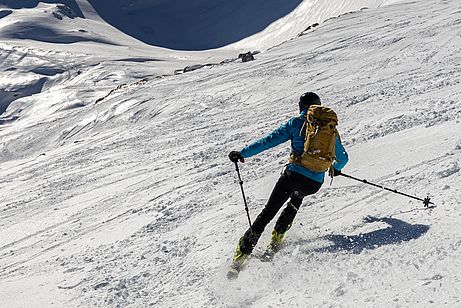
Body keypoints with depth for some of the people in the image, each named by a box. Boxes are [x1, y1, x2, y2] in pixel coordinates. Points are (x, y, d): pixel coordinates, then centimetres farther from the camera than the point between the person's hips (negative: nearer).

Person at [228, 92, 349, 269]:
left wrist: (243, 153, 2)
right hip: (314, 184, 3)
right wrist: (336, 168, 46)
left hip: (293, 175, -3)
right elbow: (343, 157, 24)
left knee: (269, 211, 7)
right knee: (297, 198, 35)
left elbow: (269, 141, -3)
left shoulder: (296, 123, 4)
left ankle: (243, 251, 4)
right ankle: (278, 235, 29)